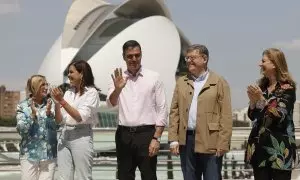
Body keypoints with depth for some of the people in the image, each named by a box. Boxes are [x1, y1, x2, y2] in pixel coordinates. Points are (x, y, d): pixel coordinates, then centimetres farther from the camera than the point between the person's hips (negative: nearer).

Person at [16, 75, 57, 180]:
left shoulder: (51, 105, 4)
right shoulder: (23, 106, 0)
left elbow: (56, 127, -3)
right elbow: (21, 129, -9)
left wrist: (49, 113, -19)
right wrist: (33, 114, -20)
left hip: (49, 154, 1)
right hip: (29, 153, -1)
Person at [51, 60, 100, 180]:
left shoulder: (91, 92, -4)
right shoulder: (68, 93, 12)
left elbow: (81, 117, -16)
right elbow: (59, 121, 10)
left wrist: (62, 101, -17)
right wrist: (57, 102, -6)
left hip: (81, 136, -6)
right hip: (64, 136, 6)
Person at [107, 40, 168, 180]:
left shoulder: (153, 77, 1)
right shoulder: (118, 79, 7)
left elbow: (162, 110, -1)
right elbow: (111, 103, -8)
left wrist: (156, 138, -9)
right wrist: (117, 89, -29)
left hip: (146, 134, -2)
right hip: (124, 135, 2)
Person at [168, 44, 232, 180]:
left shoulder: (219, 82, 0)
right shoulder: (181, 82, 13)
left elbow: (226, 115, -5)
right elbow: (174, 111, 9)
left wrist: (223, 143, -12)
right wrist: (173, 139, 1)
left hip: (210, 141, -4)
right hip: (186, 140, 4)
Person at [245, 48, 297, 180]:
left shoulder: (287, 88, -6)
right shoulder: (262, 86, 11)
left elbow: (279, 116, -15)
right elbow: (253, 116, 12)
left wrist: (261, 99, -20)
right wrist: (253, 100, -6)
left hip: (279, 147, -6)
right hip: (259, 145, 6)